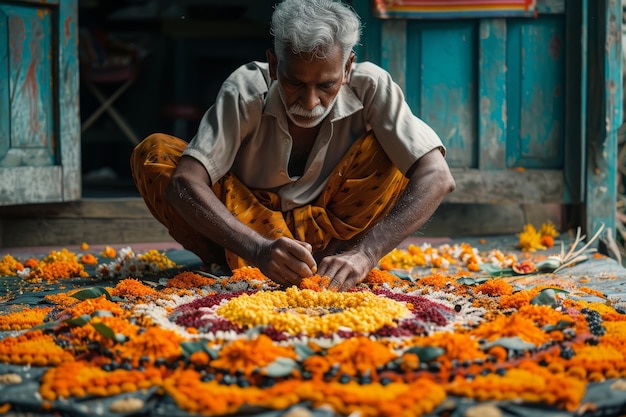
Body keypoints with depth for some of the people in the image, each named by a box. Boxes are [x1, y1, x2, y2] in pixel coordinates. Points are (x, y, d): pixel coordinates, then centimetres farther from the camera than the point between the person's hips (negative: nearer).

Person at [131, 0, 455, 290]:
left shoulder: (370, 87, -23)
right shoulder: (246, 91, -25)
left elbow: (436, 177, -32)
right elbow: (184, 183, -35)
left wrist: (365, 254, -45)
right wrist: (257, 249, -50)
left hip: (328, 223, 0)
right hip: (246, 232, 0)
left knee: (390, 151, -26)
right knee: (154, 154, -24)